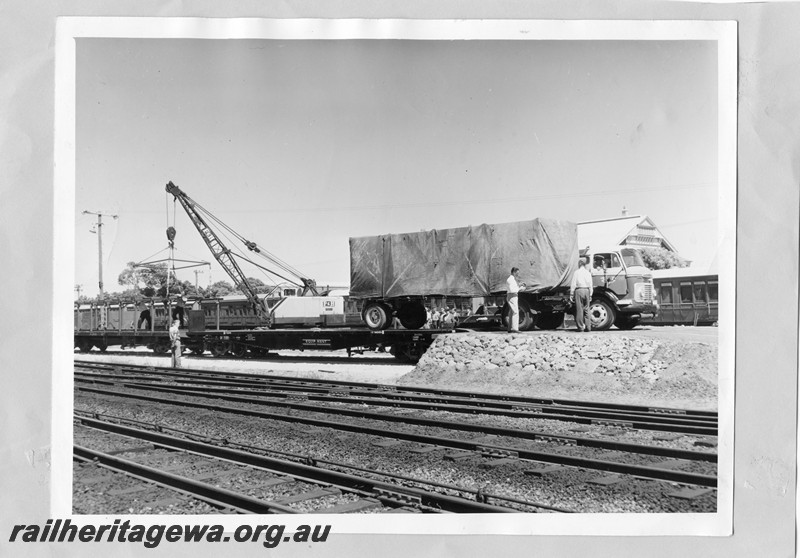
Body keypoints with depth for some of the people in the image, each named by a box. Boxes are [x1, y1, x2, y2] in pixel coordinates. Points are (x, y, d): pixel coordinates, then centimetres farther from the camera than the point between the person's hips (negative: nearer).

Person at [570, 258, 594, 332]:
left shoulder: (576, 272, -2)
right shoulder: (588, 273, 9)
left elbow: (573, 284, -5)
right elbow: (590, 285, 9)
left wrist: (571, 294, -2)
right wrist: (590, 295, 14)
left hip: (579, 290, -4)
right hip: (586, 290, 4)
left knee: (579, 309, -1)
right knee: (586, 309, 9)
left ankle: (581, 327, -3)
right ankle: (588, 326, 7)